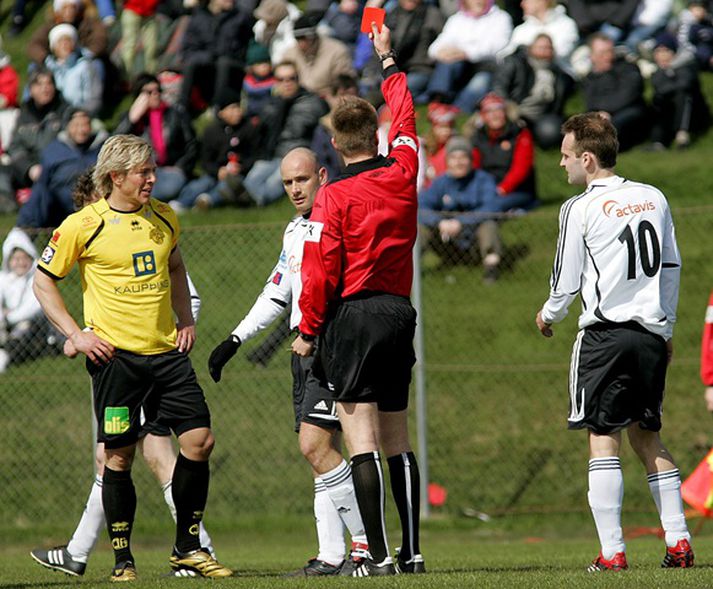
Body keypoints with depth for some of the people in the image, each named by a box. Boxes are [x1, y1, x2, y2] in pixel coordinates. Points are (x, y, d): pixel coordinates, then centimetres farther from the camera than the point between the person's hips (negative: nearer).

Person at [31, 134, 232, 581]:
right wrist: (76, 334, -6)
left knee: (199, 441, -3)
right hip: (114, 355, -4)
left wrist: (186, 321, 15)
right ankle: (122, 558, 10)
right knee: (119, 455, -2)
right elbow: (44, 280, 2)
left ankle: (188, 549, 9)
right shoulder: (83, 225, -6)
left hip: (166, 351, 4)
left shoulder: (164, 218, 9)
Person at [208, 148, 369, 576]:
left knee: (314, 444, -16)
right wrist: (235, 340, 26)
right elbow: (277, 293, 28)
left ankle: (369, 542, -10)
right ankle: (332, 555, 3)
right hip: (306, 351, 8)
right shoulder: (295, 231, 20)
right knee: (319, 452, 4)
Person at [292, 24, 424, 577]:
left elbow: (320, 269, -11)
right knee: (397, 438, 12)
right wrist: (388, 61, 36)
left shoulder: (334, 198, -9)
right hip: (399, 313, 6)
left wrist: (307, 331, -1)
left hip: (351, 318, -5)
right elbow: (406, 120, 23)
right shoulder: (402, 176, 4)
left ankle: (379, 553, -13)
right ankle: (412, 550, 10)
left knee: (361, 440, -6)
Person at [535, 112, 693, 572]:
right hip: (651, 334, 6)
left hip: (606, 334, -5)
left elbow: (567, 282, -2)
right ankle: (679, 542, 8)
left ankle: (612, 551, -9)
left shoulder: (581, 209, -7)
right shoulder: (654, 198, 9)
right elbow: (672, 267, 15)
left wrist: (548, 316, 19)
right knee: (647, 436, 15)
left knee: (603, 439, -3)